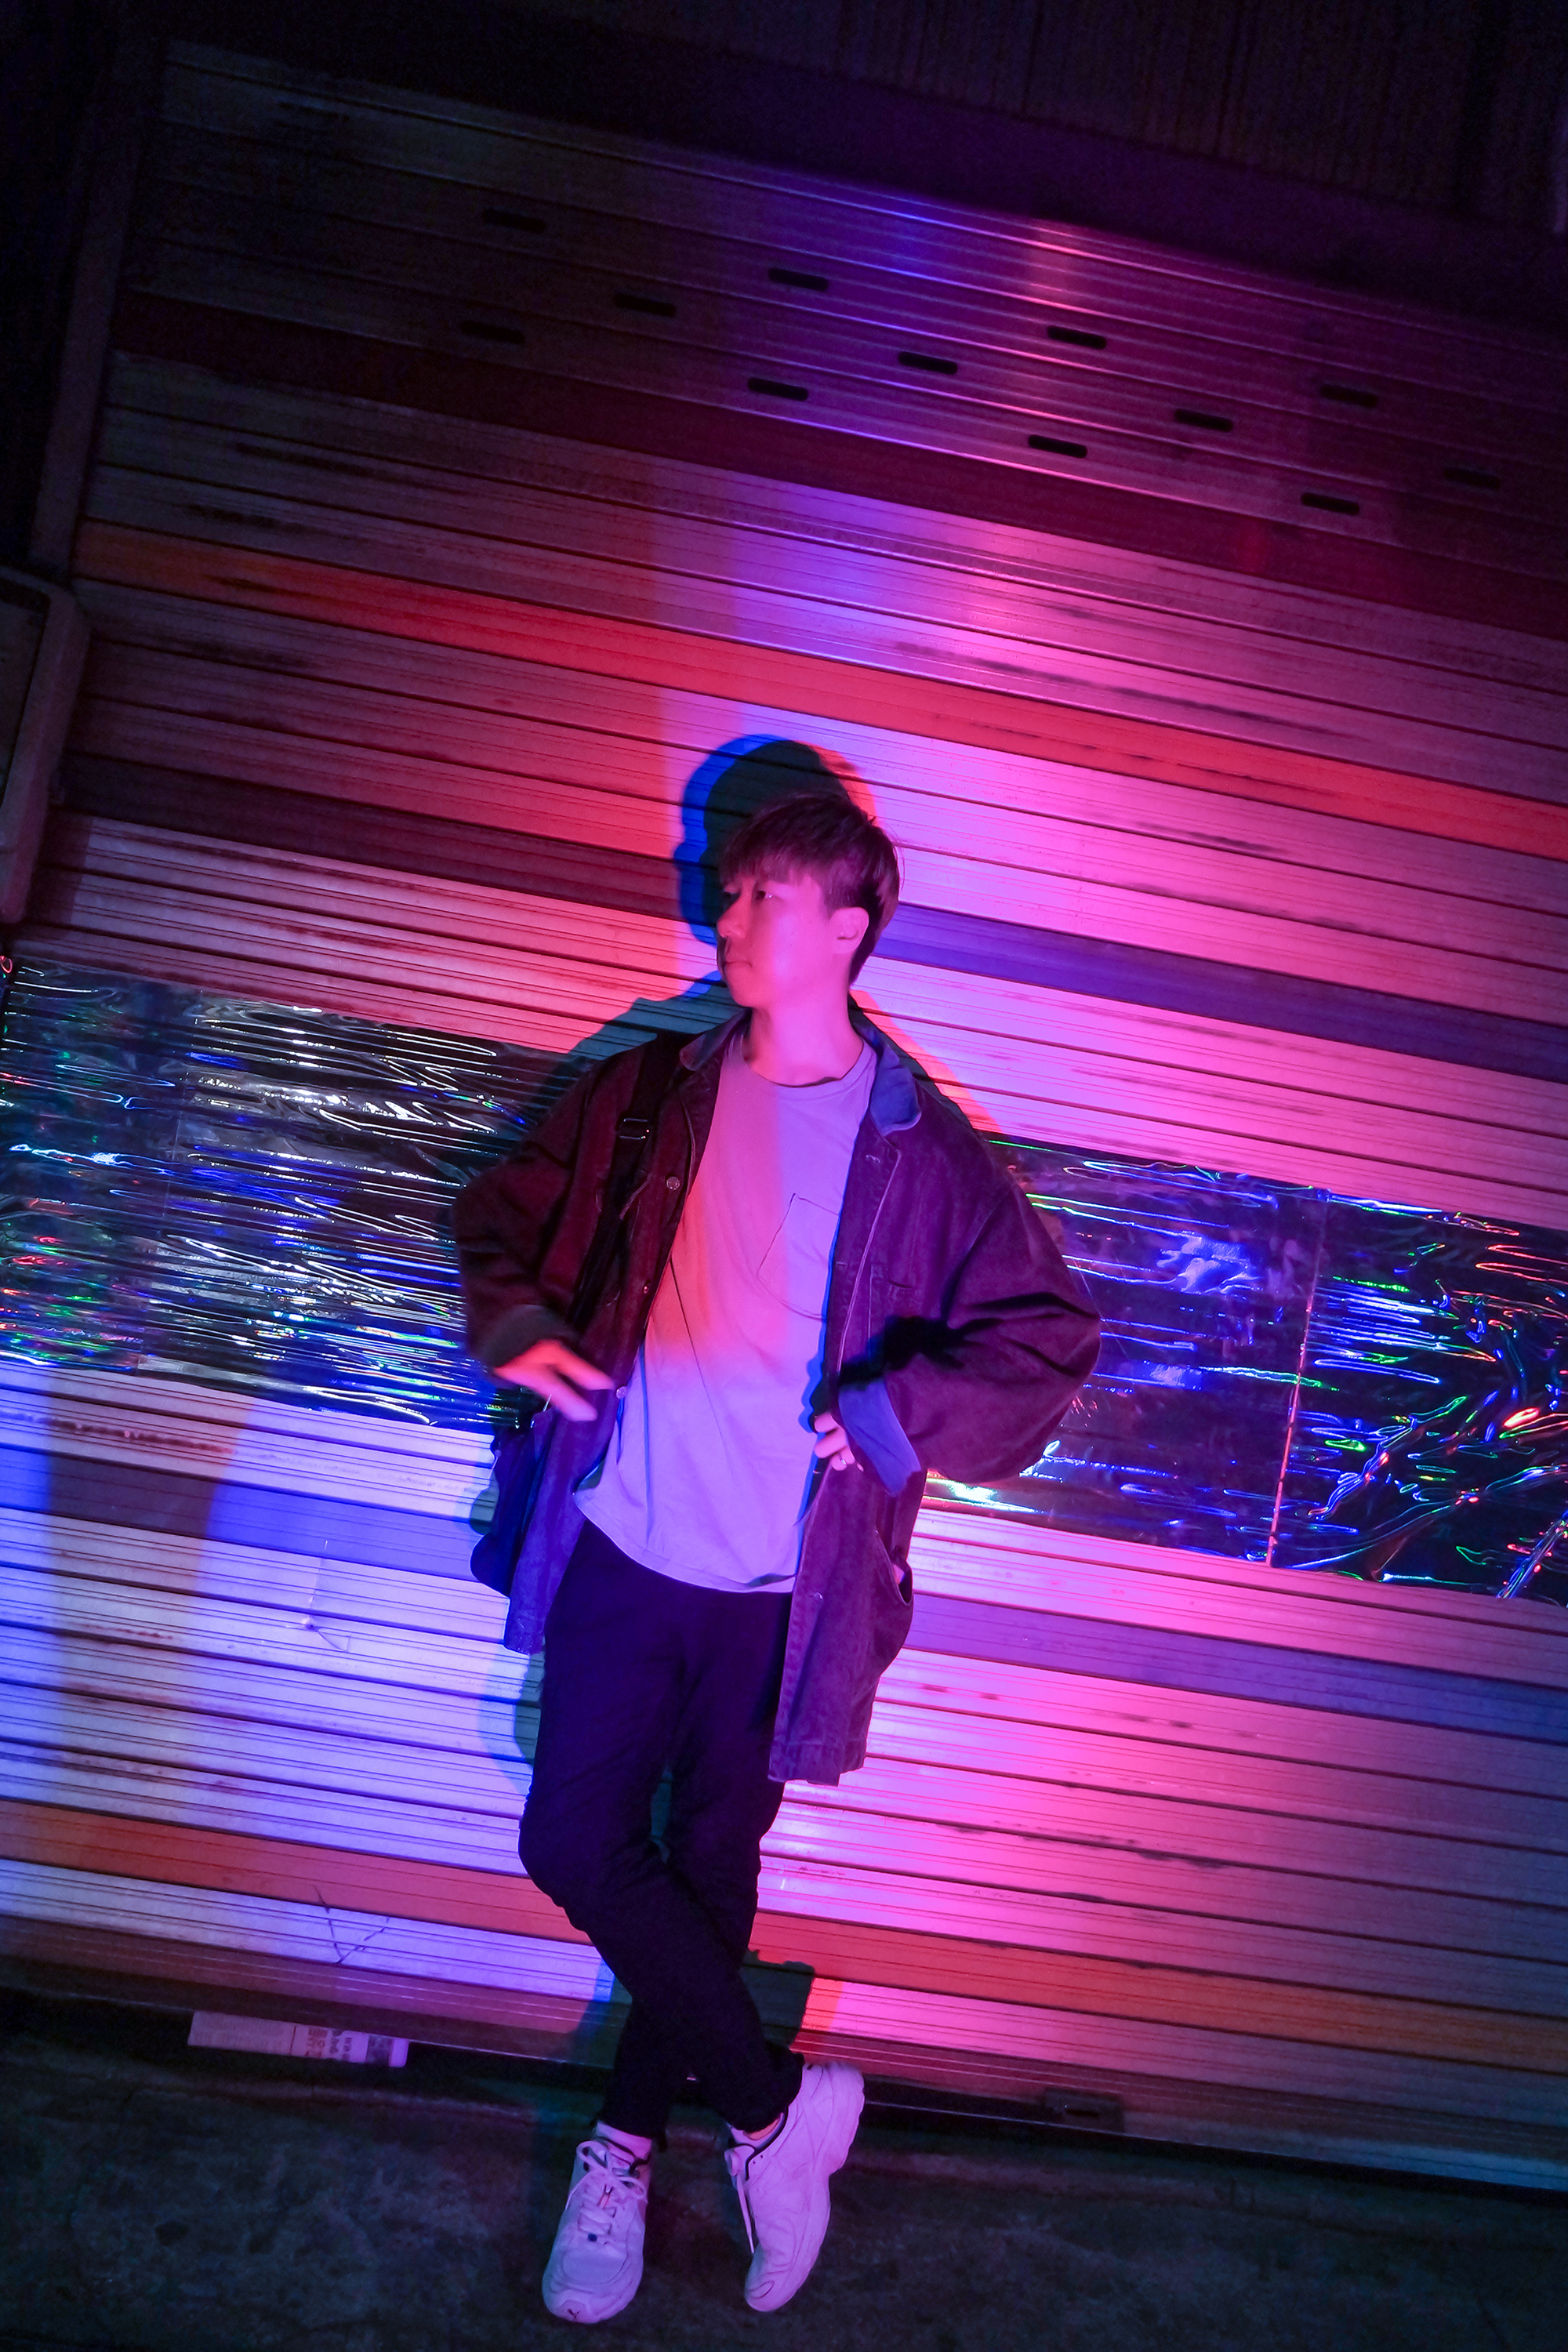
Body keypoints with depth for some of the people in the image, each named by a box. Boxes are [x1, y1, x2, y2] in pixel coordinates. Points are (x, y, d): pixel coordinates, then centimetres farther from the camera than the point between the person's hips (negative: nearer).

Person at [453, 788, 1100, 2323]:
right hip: (622, 1547, 3)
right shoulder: (648, 1099, 4)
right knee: (577, 1841, 4)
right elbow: (503, 1214, 16)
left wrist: (892, 1422, -14)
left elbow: (1052, 1336, -2)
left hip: (782, 1584, -3)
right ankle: (771, 2103, 26)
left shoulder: (919, 1146, -5)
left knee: (708, 1868, 13)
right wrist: (514, 1324, -3)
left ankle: (628, 2141, 38)